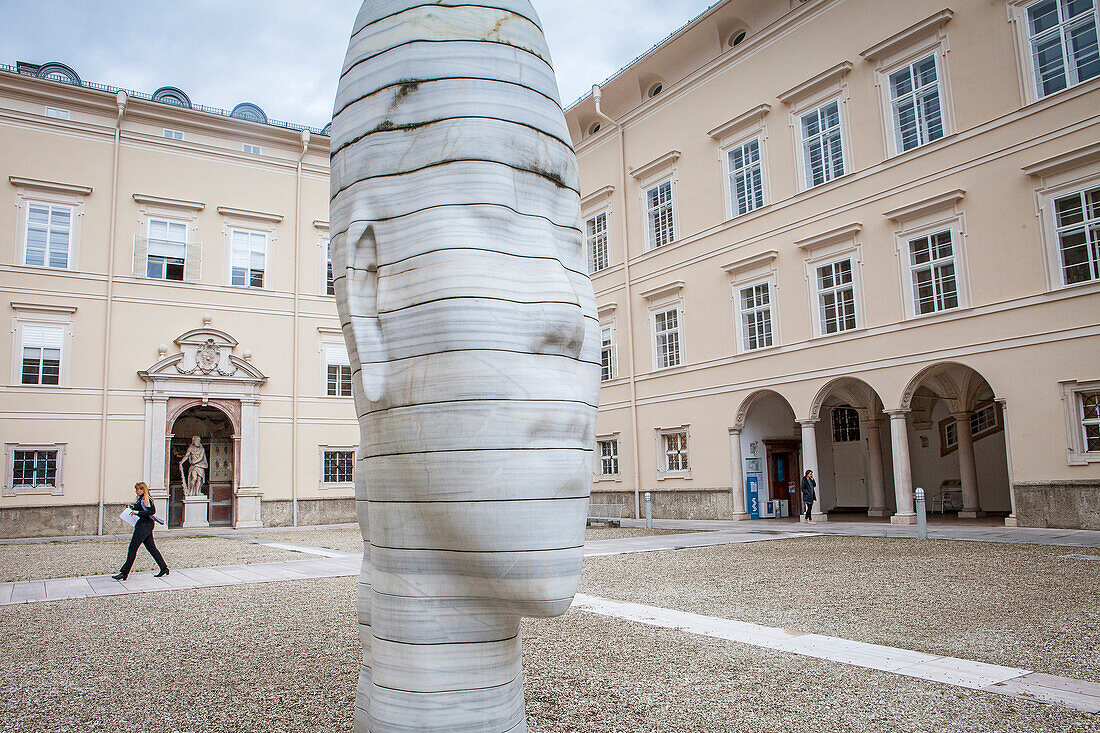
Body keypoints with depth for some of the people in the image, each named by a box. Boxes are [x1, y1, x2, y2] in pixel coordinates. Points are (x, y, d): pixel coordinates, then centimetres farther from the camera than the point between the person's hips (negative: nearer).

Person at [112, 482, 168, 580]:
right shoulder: (140, 499, 16)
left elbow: (152, 511, -22)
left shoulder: (147, 499, -13)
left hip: (144, 525, -10)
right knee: (151, 548, 11)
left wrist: (138, 512, -23)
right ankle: (164, 568, 14)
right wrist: (133, 507, 9)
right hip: (143, 526, 10)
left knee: (133, 548, -8)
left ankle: (124, 573, -4)